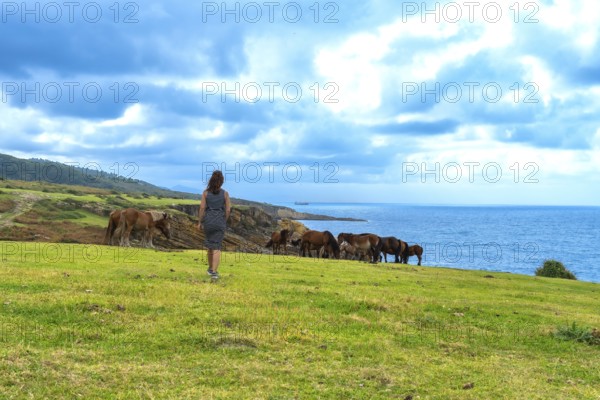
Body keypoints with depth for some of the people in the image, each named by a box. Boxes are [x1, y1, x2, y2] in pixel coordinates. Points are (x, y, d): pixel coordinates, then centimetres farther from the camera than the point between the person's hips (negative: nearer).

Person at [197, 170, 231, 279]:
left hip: (208, 221, 1)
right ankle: (214, 272, -11)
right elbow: (228, 210, -3)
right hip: (220, 221, -1)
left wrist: (199, 222, 5)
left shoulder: (206, 192, -4)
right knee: (217, 247, -1)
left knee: (209, 245, 19)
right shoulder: (225, 193, -4)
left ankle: (211, 268, 31)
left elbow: (202, 208, -5)